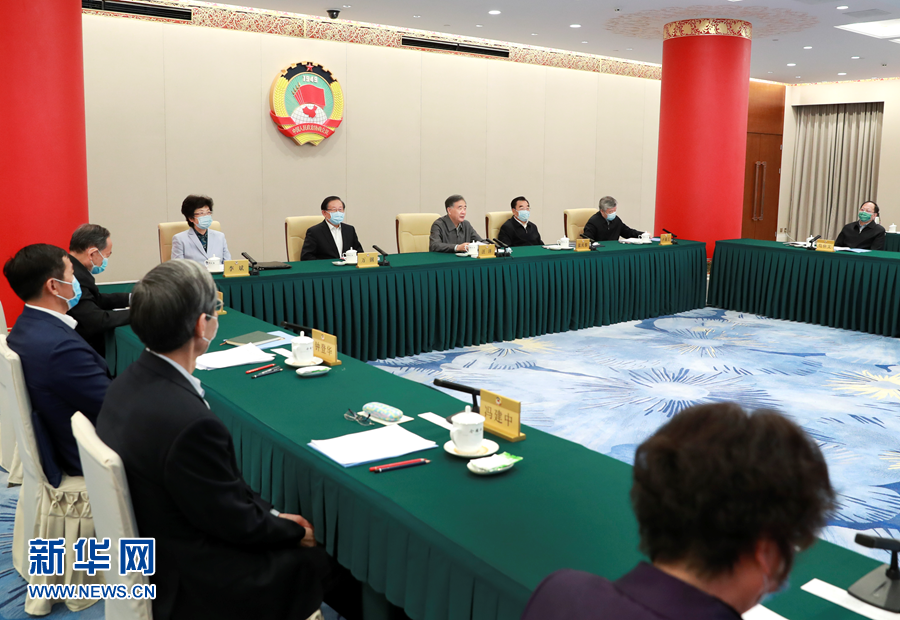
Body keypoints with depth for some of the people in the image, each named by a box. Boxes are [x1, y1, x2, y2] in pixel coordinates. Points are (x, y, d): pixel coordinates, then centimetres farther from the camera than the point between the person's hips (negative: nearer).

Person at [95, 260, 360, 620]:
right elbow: (237, 523, -21)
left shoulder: (131, 383, -6)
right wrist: (295, 531, -3)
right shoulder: (187, 422, -35)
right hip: (192, 588, -8)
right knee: (331, 555, 8)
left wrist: (273, 514, 3)